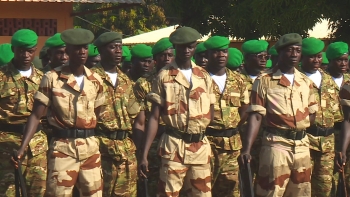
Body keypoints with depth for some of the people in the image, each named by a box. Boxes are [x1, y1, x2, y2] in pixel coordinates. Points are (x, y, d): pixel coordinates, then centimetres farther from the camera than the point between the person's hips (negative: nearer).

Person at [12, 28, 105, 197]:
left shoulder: (96, 80, 7)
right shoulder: (52, 78, -5)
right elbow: (36, 115, -6)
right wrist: (22, 147, -17)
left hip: (91, 146, 4)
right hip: (62, 147, -4)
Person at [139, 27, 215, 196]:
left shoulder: (204, 76, 10)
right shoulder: (164, 76, 0)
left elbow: (211, 113, 15)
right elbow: (154, 117, -1)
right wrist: (145, 154, -8)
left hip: (201, 147, 3)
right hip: (174, 146, -3)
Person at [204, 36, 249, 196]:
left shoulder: (237, 80, 11)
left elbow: (244, 111, 16)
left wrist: (232, 130, 6)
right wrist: (204, 129, -6)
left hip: (232, 144, 5)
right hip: (206, 142, -4)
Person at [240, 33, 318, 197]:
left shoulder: (306, 82, 11)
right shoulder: (264, 81, -4)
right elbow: (256, 116, -9)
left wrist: (299, 127, 1)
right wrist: (247, 149, -19)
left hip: (302, 145, 5)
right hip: (276, 145, -5)